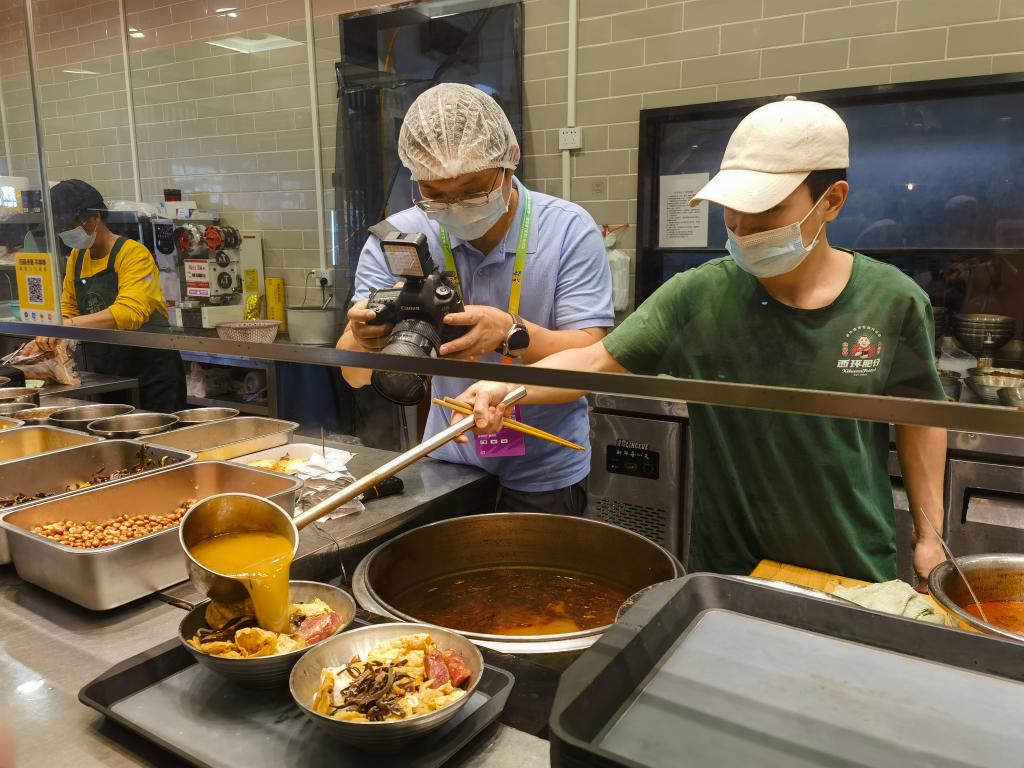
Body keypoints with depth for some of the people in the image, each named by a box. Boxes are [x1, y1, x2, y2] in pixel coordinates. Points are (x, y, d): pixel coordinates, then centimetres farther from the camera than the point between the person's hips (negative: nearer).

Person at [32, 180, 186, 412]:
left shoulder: (133, 253, -13)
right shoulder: (76, 258, 10)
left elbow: (131, 312, -27)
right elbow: (68, 311, 14)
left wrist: (71, 325, -33)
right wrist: (46, 340, -4)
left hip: (152, 375, -7)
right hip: (104, 375, 7)